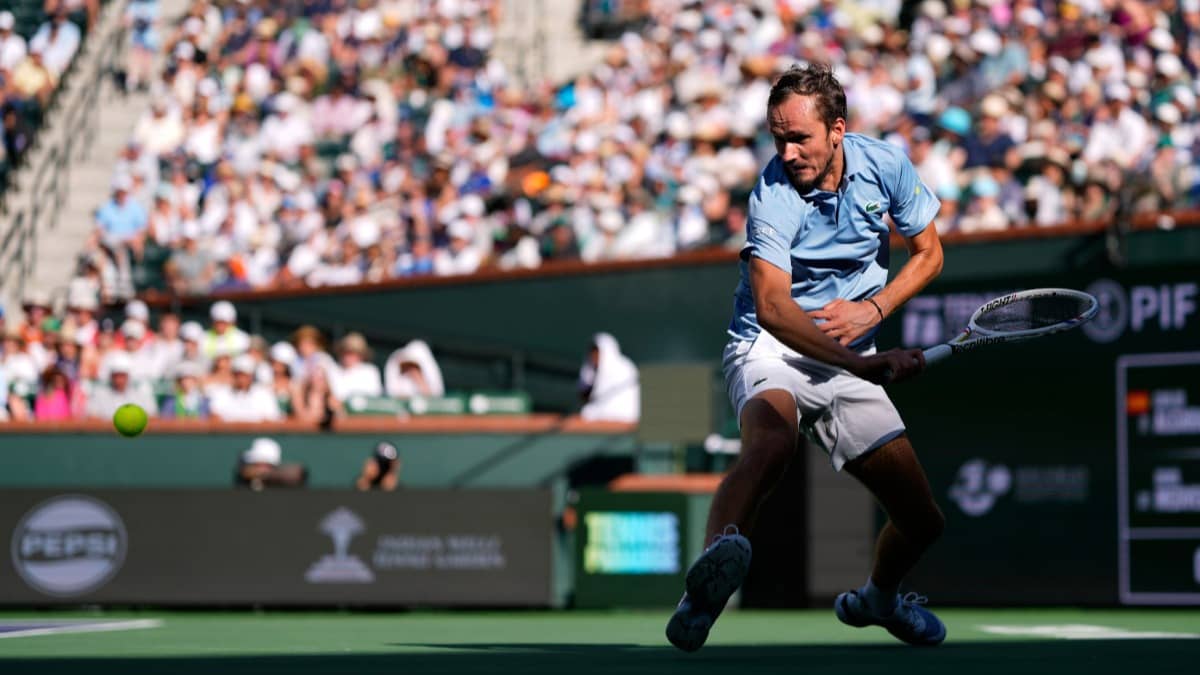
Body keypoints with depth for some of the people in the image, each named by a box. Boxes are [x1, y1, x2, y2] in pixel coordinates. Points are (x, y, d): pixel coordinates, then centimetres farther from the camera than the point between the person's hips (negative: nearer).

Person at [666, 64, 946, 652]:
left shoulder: (886, 165, -5)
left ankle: (877, 597, 38)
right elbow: (772, 305, -35)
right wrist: (860, 363, -48)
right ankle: (710, 580, -64)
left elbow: (928, 252, 10)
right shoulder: (774, 196, -21)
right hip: (770, 350, -5)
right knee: (773, 441, -41)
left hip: (850, 365, 5)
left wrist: (874, 308, -8)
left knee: (922, 520, 3)